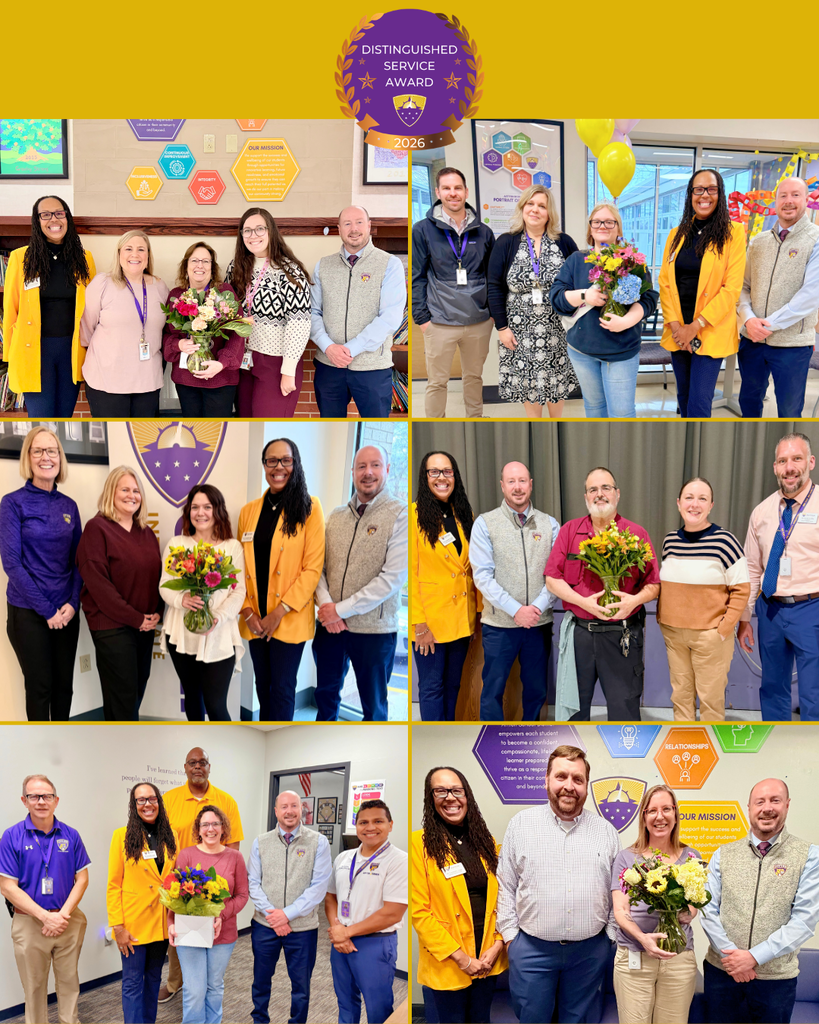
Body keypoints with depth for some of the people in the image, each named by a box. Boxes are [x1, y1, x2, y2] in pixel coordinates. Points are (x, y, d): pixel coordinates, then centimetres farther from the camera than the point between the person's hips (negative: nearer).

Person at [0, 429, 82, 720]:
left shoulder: (69, 505, 7)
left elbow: (78, 559, 9)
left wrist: (72, 603, -6)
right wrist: (46, 609, -14)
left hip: (66, 611, 4)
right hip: (28, 612, -4)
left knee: (64, 685, 9)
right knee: (39, 686, 3)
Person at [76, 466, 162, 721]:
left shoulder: (147, 533, 12)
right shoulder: (97, 528, -9)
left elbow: (157, 576, 16)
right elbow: (97, 581, -15)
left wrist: (157, 613, -2)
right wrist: (135, 618, -15)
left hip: (144, 625, 7)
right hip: (112, 626, -7)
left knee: (136, 692, 12)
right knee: (124, 699, -4)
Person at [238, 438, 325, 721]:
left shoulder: (309, 507, -5)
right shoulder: (249, 511, 8)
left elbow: (313, 567, -9)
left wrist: (280, 612, -13)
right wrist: (247, 610, -5)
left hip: (290, 620, -4)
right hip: (255, 619, 4)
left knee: (282, 688, 0)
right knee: (263, 685, 14)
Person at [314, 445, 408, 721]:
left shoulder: (400, 514, -10)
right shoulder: (336, 516, 8)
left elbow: (392, 577, -17)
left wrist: (341, 609, -15)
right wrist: (325, 605, -13)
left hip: (375, 630, -4)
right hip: (330, 626, 5)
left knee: (374, 705, 9)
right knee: (326, 693, 19)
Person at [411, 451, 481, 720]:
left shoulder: (464, 514, 10)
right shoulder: (416, 514, -10)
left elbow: (473, 567, 14)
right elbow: (410, 573, -12)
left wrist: (478, 608, 7)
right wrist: (419, 623, -16)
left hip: (462, 617, 6)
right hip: (430, 618, -6)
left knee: (453, 685, 13)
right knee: (432, 687, 2)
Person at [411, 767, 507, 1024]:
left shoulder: (486, 842, 7)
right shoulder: (419, 844, -11)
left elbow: (501, 897, 6)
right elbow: (419, 910, -14)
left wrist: (498, 944, -8)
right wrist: (459, 957, -15)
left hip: (489, 957, 4)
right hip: (447, 963, -4)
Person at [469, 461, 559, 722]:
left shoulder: (550, 524, 5)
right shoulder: (485, 523, -2)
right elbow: (482, 575, -8)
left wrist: (539, 606, -14)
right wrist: (515, 610, -15)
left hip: (539, 623, 2)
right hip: (500, 624, -2)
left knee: (536, 690, 12)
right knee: (493, 691, 2)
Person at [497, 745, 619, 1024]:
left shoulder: (606, 831, 5)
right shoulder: (521, 823, 1)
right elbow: (505, 885, 3)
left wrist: (612, 935, 2)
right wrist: (510, 935, -1)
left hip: (590, 951, 1)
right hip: (531, 948, -1)